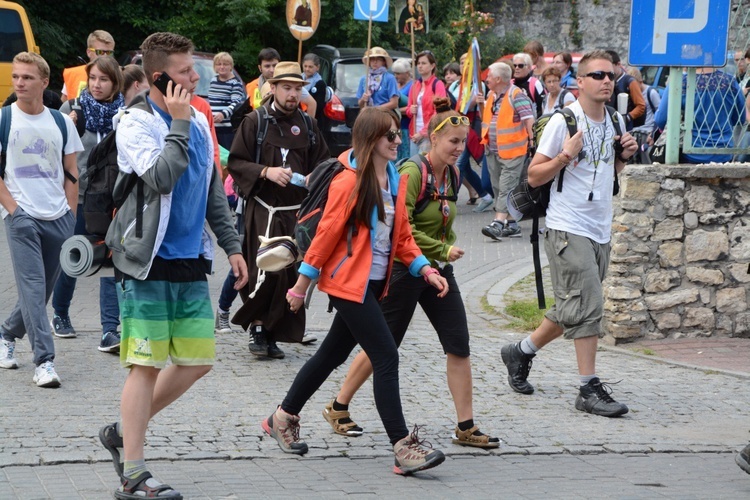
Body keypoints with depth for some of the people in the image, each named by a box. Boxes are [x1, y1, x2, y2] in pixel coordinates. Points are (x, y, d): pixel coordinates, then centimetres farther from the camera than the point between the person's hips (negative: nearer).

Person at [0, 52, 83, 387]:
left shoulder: (61, 122, 8)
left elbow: (71, 174, 13)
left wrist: (71, 215, 5)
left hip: (58, 219, 4)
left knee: (42, 289, 10)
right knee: (33, 287, -12)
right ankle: (44, 361, -13)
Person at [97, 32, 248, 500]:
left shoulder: (199, 121, 11)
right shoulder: (136, 124, -11)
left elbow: (213, 189, 19)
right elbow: (161, 177, -28)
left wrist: (232, 245, 18)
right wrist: (178, 124, -20)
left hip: (191, 262, 7)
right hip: (148, 262, -7)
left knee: (197, 360, 7)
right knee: (147, 365, -5)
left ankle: (124, 432, 23)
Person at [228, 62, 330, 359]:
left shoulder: (307, 125, 11)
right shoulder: (255, 122, -1)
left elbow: (323, 162, 19)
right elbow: (235, 162, -3)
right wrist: (266, 172, -17)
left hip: (297, 212, 4)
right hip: (263, 211, -4)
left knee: (292, 275, 2)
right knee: (266, 273, -13)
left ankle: (272, 335, 12)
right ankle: (257, 326, 5)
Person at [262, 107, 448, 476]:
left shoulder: (395, 181, 10)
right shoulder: (349, 182, -15)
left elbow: (401, 235, 14)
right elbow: (327, 233, -12)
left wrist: (423, 268, 1)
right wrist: (303, 284, -8)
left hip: (374, 285, 9)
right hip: (350, 283, -9)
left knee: (333, 354, 18)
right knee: (386, 358, -12)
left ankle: (283, 418, 33)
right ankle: (403, 448, -12)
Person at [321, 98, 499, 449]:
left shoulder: (451, 176, 7)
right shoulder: (412, 173, -17)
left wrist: (448, 251, 5)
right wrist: (442, 250, -19)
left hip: (438, 271, 7)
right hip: (405, 270, -7)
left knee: (459, 346, -1)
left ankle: (466, 429, 4)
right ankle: (338, 409, 22)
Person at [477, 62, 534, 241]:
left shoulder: (516, 95, -13)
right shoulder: (491, 95, 13)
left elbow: (529, 118, -17)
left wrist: (531, 139, -22)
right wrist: (483, 103, 11)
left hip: (511, 151, -9)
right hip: (493, 150, 9)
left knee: (506, 187, -13)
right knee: (498, 187, 11)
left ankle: (498, 223, -22)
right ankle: (511, 224, 18)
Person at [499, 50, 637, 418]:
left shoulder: (614, 121, 10)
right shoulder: (563, 121, -10)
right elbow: (534, 177, -7)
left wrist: (624, 156, 3)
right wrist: (565, 156, -22)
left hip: (600, 231, 7)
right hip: (568, 229, -7)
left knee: (571, 311, 12)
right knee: (587, 306, -12)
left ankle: (520, 352, 32)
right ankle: (590, 390, -8)